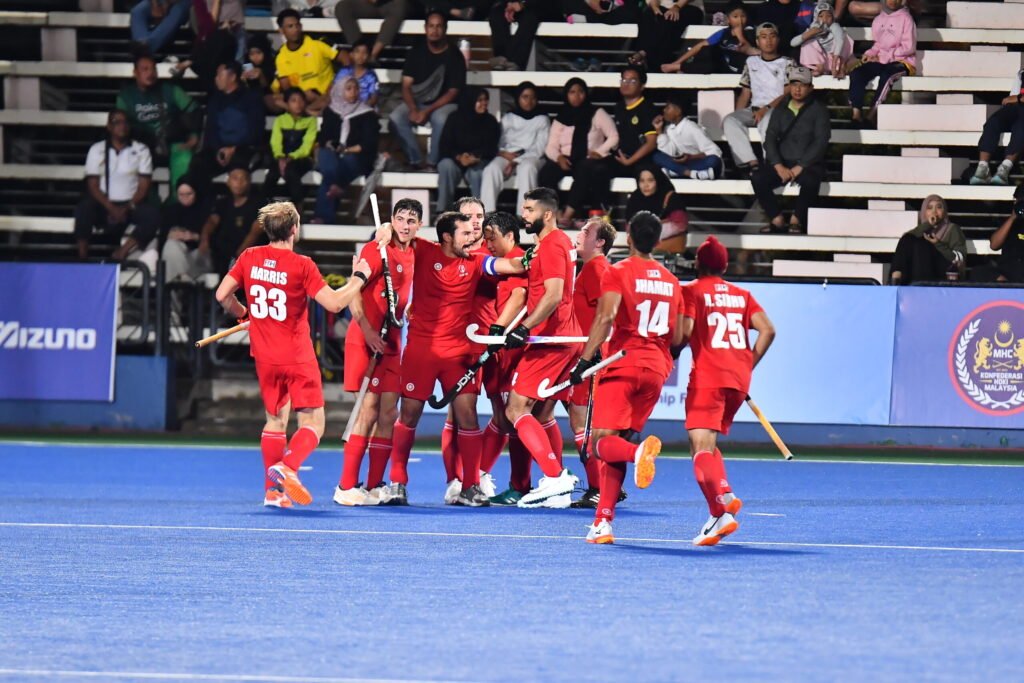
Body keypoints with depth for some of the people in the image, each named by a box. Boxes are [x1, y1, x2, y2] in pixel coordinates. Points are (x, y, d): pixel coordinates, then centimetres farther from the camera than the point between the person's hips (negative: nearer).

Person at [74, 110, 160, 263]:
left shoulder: (141, 150, 4)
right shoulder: (97, 150, 4)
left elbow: (144, 186, 0)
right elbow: (93, 186, -2)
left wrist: (127, 208, -17)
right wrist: (111, 209, -18)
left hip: (131, 206, 1)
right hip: (105, 205, -1)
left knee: (152, 214, -31)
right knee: (83, 209, -33)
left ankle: (119, 255, -38)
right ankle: (82, 258, -33)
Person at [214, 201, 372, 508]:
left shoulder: (249, 258, -1)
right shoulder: (302, 266, -14)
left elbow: (222, 295, 1)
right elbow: (334, 303, -16)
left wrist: (244, 315, 19)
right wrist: (358, 278, -2)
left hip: (265, 356, 5)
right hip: (298, 356, -5)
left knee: (276, 420, 17)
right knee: (312, 422, 0)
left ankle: (273, 490, 12)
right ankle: (286, 467, -26)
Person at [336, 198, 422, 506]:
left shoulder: (413, 255, 12)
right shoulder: (377, 250, -9)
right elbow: (352, 292, -15)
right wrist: (367, 330, -21)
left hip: (392, 343, 7)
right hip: (366, 340, -7)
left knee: (389, 413, 4)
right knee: (369, 411, -11)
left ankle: (374, 486, 9)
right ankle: (346, 487, -8)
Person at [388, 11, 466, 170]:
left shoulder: (454, 56, -6)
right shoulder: (416, 52, 3)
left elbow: (453, 92, -9)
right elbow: (406, 86, 0)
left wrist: (428, 111, -19)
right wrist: (413, 109, -20)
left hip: (443, 104, -3)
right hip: (416, 102, 3)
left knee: (440, 119, -38)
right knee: (396, 118, -28)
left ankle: (434, 162, -22)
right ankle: (415, 160, -21)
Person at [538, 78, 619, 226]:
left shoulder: (597, 114, 8)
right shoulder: (560, 118, 15)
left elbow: (613, 137, 3)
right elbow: (551, 146, 10)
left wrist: (599, 152, -13)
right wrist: (559, 157, -13)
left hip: (590, 161, -3)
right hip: (567, 161, 3)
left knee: (584, 170, -40)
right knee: (546, 173, -30)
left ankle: (568, 213, -46)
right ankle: (555, 213, -37)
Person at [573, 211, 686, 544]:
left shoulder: (618, 272, -3)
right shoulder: (671, 281, 13)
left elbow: (606, 317, -17)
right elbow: (677, 337, 14)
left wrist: (585, 360, -17)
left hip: (622, 365, -6)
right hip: (657, 368, 6)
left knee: (602, 442, -9)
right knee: (616, 442, 10)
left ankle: (639, 451, -43)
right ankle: (603, 521, 1)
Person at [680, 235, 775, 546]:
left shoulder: (691, 291, 3)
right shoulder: (741, 295, 16)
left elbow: (684, 332, -10)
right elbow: (767, 330, 7)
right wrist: (749, 365, 15)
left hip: (707, 376, -6)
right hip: (739, 379, 6)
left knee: (700, 446, -13)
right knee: (708, 444, 21)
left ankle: (722, 504, -34)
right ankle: (724, 498, 4)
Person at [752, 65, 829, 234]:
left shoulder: (818, 109, 1)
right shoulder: (781, 110, 12)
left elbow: (821, 142, -9)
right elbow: (770, 139, 5)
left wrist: (800, 167, -17)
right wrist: (778, 166, -12)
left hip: (809, 164, -3)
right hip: (782, 163, 3)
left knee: (810, 181, -37)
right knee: (757, 179, -23)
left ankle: (797, 219, -17)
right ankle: (777, 220, -15)